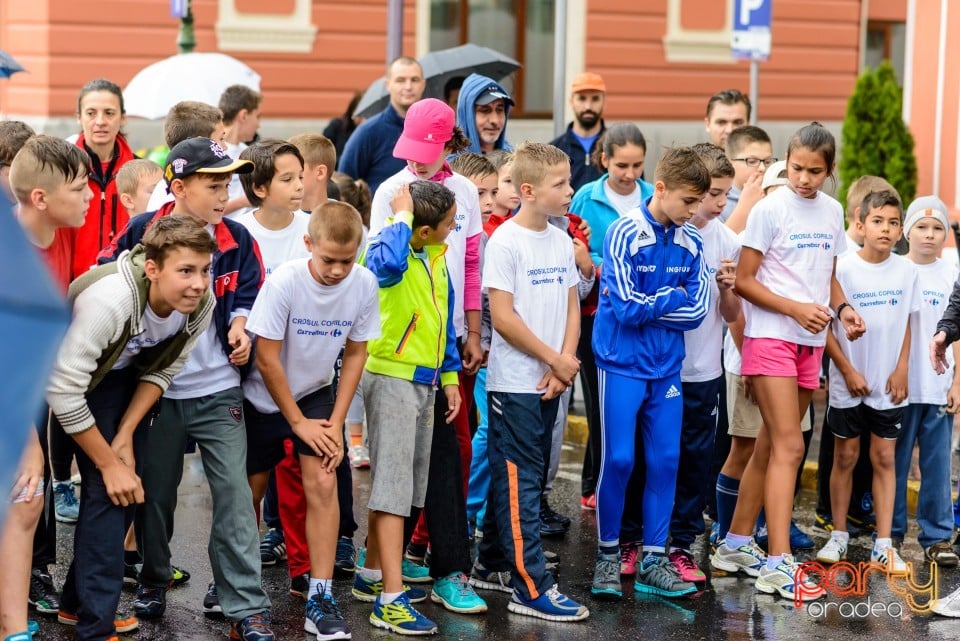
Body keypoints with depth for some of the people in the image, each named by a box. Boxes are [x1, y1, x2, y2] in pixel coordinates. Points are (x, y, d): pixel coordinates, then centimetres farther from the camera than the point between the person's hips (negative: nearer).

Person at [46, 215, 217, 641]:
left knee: (126, 485, 7)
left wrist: (126, 436, -14)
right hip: (76, 376, -6)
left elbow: (163, 371, -5)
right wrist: (108, 462, -26)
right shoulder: (108, 300, -39)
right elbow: (64, 391, -34)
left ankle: (79, 603, 25)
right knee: (107, 488, -16)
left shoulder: (201, 305, -21)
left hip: (126, 372, 6)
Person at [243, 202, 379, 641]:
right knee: (250, 490, 9)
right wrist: (298, 422, -15)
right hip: (264, 398, -2)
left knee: (323, 484, -13)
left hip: (315, 393, 2)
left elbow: (355, 354, -6)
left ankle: (320, 599, -7)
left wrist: (335, 422, -9)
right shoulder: (284, 282, -28)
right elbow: (267, 360, -21)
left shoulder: (364, 284, -18)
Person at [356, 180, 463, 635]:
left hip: (424, 379, 8)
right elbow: (387, 262, -45)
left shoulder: (436, 255, 7)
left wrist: (449, 375, 14)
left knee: (398, 484, 16)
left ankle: (373, 575, 30)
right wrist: (401, 217, -29)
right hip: (391, 377, -8)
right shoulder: (388, 249, -18)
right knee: (393, 486, -8)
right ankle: (390, 600, -7)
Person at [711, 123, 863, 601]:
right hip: (771, 337, -6)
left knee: (771, 446, 11)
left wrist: (841, 308, 1)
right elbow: (744, 281, -9)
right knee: (789, 447, -13)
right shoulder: (770, 209, -9)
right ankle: (777, 565, -12)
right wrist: (797, 308, -18)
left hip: (811, 342, 6)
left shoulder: (832, 212, 9)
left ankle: (736, 545, 21)